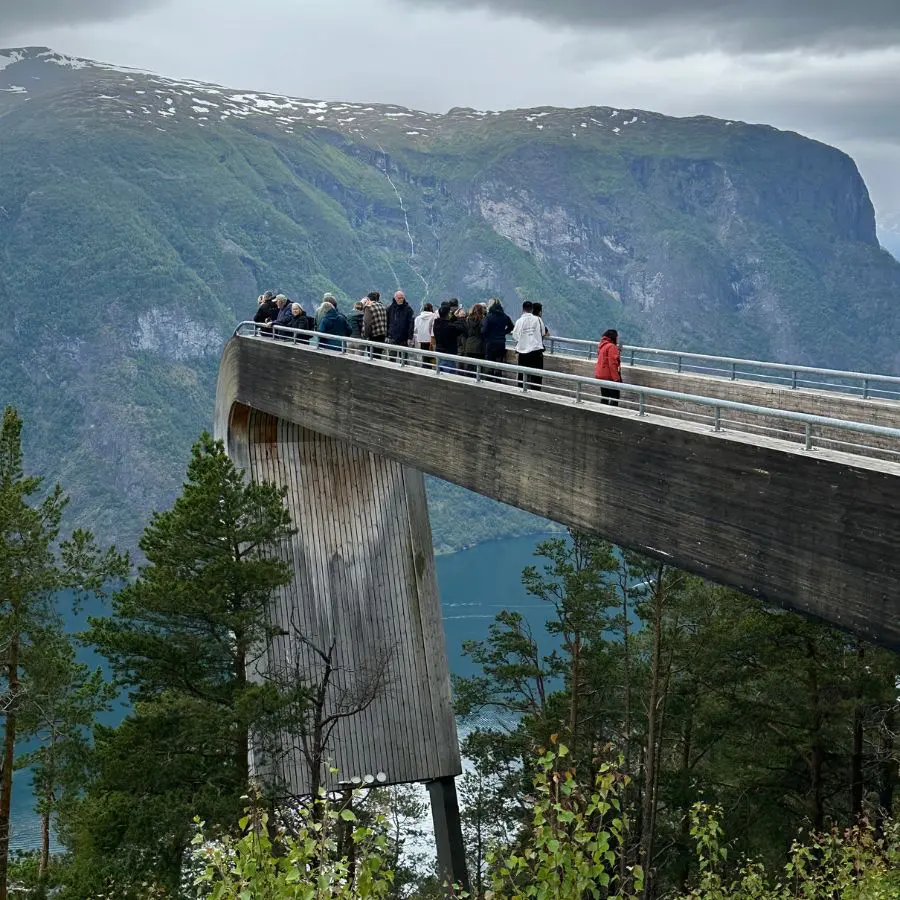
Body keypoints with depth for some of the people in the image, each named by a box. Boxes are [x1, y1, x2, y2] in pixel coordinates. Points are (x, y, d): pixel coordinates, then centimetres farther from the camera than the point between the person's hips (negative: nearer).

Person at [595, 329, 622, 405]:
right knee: (615, 397, -3)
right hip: (609, 376, -9)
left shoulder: (602, 345, 11)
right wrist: (616, 378, -20)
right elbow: (612, 364, -21)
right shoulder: (611, 347, -16)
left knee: (604, 397, 14)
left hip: (601, 375, 9)